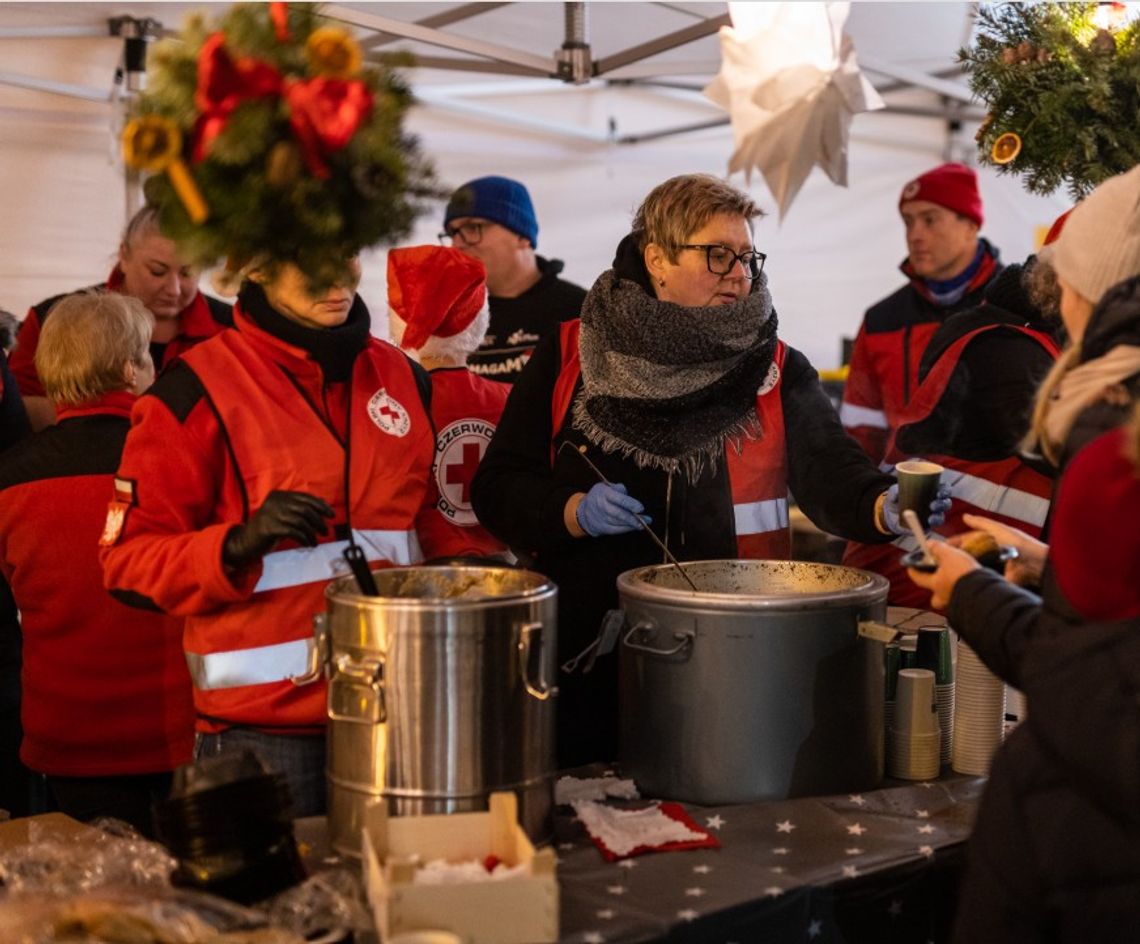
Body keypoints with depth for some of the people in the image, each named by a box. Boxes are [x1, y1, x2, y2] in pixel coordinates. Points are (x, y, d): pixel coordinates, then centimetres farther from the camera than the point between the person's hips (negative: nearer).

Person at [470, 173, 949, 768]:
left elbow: (828, 472, -11)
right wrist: (574, 511, -16)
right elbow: (497, 487, 1)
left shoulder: (775, 371, 4)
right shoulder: (568, 358, 2)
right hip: (586, 662, 0)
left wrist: (885, 505, -32)